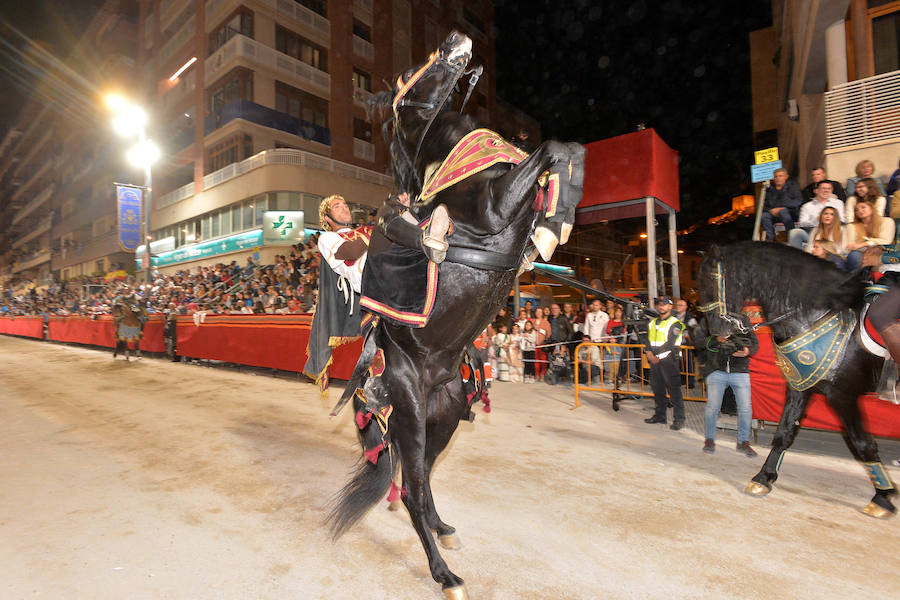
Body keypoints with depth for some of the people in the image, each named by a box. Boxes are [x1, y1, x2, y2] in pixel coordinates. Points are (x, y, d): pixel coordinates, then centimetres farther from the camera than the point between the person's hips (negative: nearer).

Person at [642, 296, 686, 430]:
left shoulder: (675, 323, -4)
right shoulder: (652, 323, 17)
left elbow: (670, 343, -13)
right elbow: (648, 340, 11)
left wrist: (658, 356, -14)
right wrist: (649, 353, -6)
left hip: (669, 360, -6)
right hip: (655, 360, 6)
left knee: (674, 389, -6)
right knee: (657, 388, 11)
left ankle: (679, 419, -1)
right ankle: (660, 415, 21)